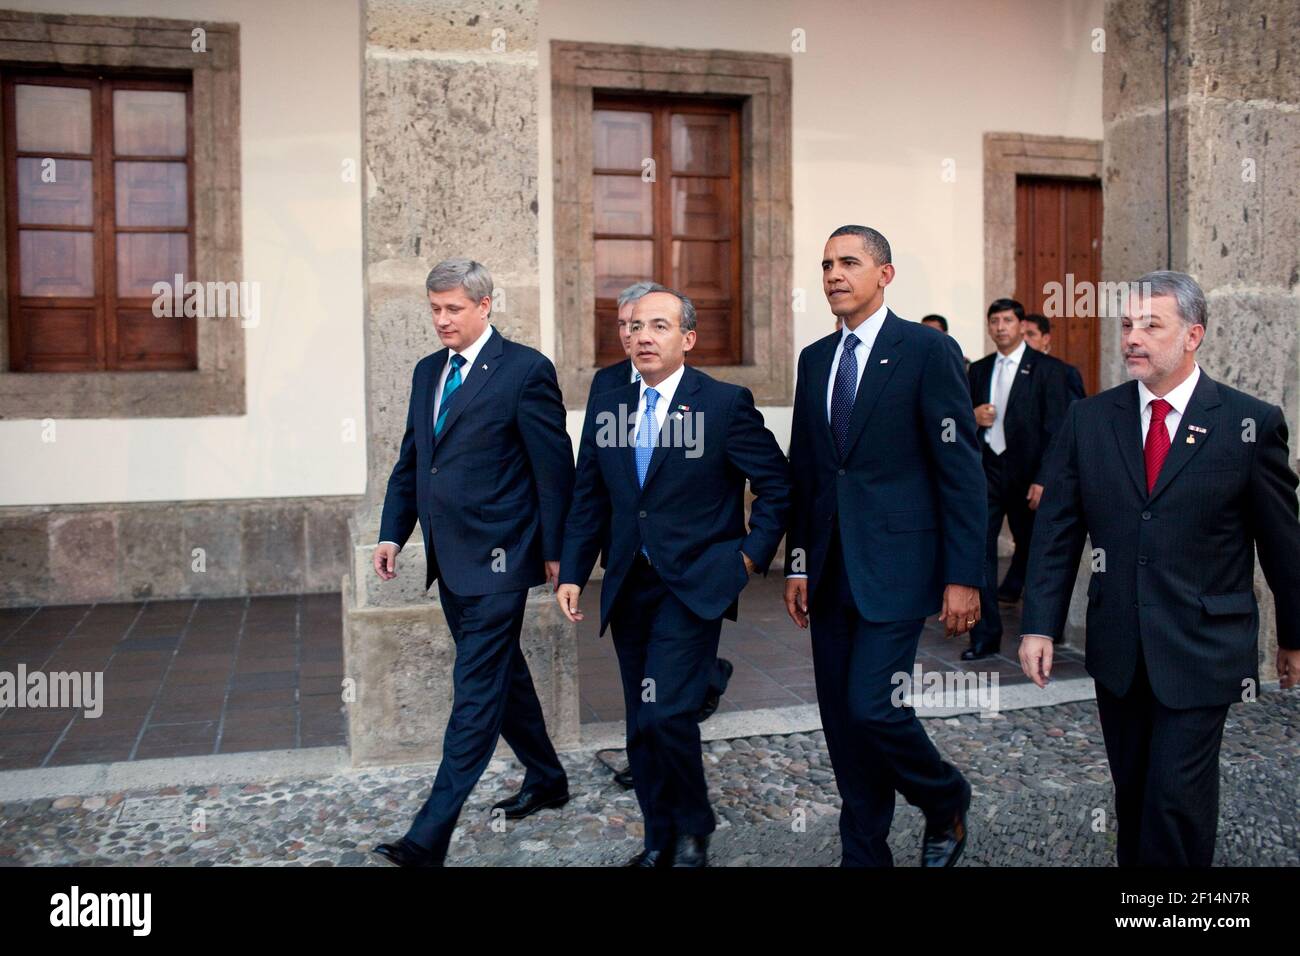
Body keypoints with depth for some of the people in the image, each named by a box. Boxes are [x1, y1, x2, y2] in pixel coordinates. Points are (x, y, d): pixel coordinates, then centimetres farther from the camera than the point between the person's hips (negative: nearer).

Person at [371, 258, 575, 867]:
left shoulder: (526, 370, -9)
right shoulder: (427, 372, 13)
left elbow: (554, 467, -9)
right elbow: (410, 461, 18)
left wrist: (555, 552, -8)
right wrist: (393, 533, 9)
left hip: (496, 561, -8)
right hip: (449, 560, 8)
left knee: (477, 691, -5)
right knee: (502, 676, 18)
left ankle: (430, 838, -3)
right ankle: (545, 779, 36)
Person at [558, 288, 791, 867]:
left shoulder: (726, 403, -6)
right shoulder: (605, 408, 8)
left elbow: (777, 483, -1)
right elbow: (589, 499, 12)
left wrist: (752, 554, -5)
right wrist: (572, 573, 6)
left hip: (694, 585, -5)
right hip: (628, 586, 5)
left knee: (667, 712, -15)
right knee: (641, 725, 10)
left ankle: (692, 830, 11)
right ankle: (660, 840, 26)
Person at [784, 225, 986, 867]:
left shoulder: (928, 350, -5)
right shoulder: (815, 358, 13)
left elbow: (961, 471, -9)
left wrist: (964, 575, -12)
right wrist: (798, 564, 12)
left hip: (894, 565, -6)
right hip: (829, 570, 6)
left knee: (871, 706, -10)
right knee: (841, 719, 9)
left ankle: (946, 802, 20)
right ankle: (865, 853, 25)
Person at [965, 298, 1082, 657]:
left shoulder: (1047, 369, -3)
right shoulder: (978, 370, 11)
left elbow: (1055, 429, -8)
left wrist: (1043, 480, -14)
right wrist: (972, 416, -5)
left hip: (1027, 474, -3)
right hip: (986, 470, 3)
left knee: (1033, 548, 11)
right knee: (979, 550, -6)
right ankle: (985, 635, 0)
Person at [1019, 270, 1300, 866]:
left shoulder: (1250, 423, -5)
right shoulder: (1088, 420, 2)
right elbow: (1056, 530, 2)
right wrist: (1039, 624, -4)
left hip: (1202, 652, -3)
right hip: (1118, 649, 3)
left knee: (1176, 798, -3)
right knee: (1132, 793, 14)